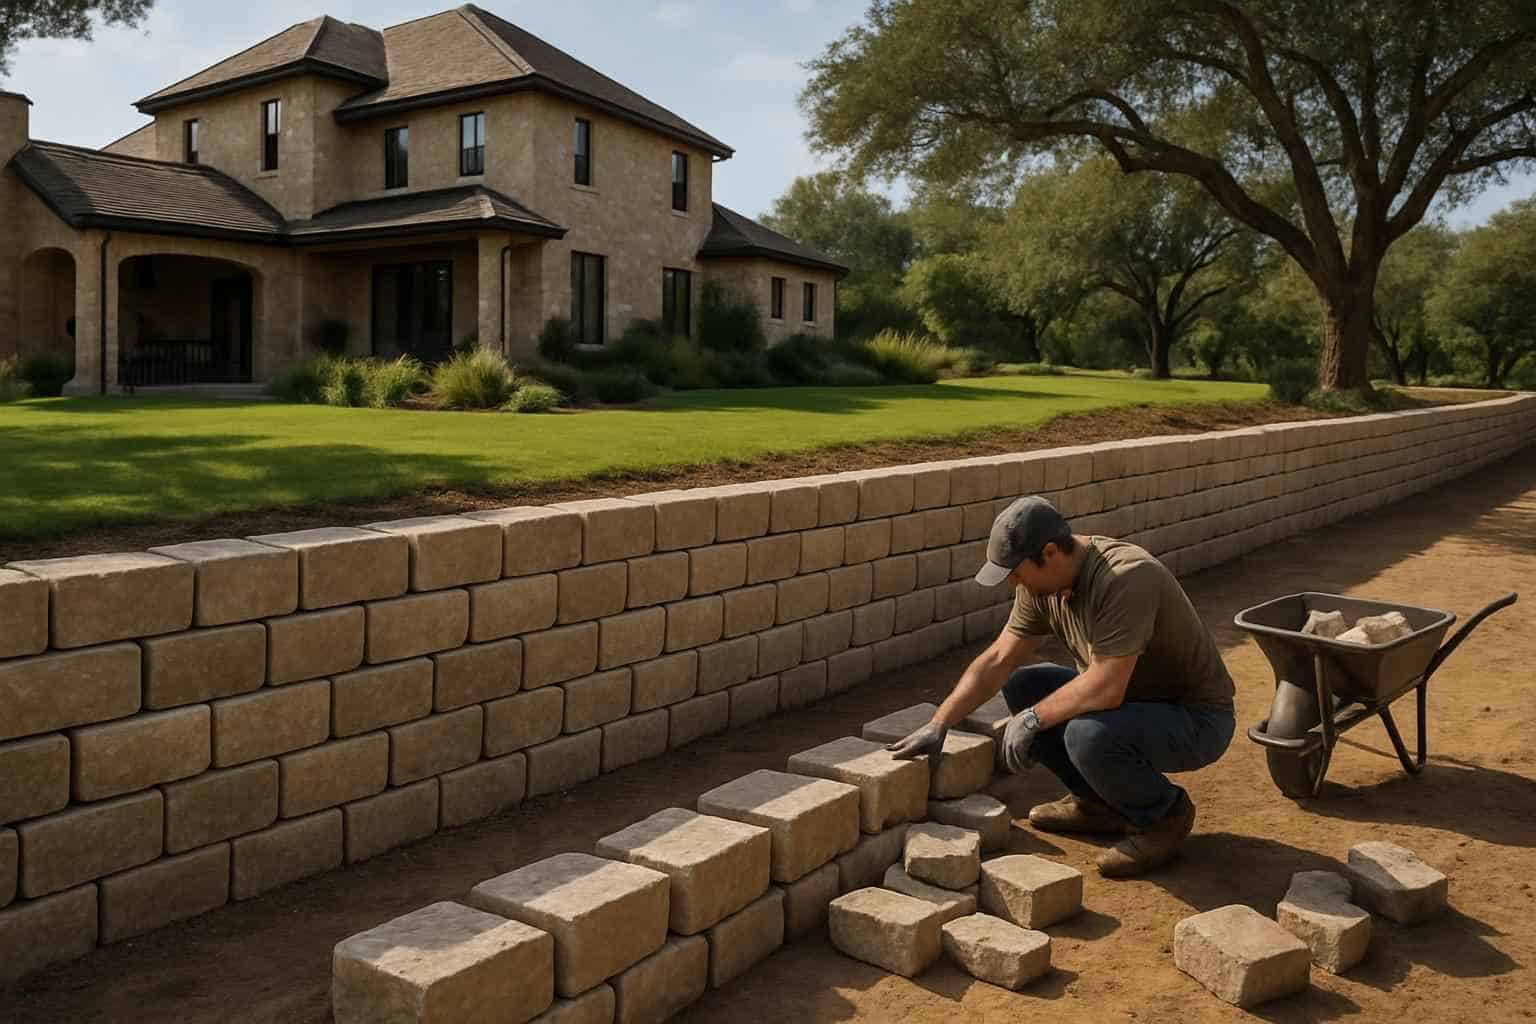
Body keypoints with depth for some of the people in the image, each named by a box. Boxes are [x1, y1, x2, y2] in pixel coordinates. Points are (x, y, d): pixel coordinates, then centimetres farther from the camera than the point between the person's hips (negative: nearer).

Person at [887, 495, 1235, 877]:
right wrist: (938, 724, -6)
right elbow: (998, 660, 0)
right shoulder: (1040, 584, -5)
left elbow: (1105, 689, -35)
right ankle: (1099, 802, 11)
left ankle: (1164, 813, -3)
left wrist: (1032, 719, -21)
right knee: (1020, 686, -1)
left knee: (1088, 734, -34)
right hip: (1133, 698, 8)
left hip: (1197, 719, -8)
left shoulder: (1127, 578, -31)